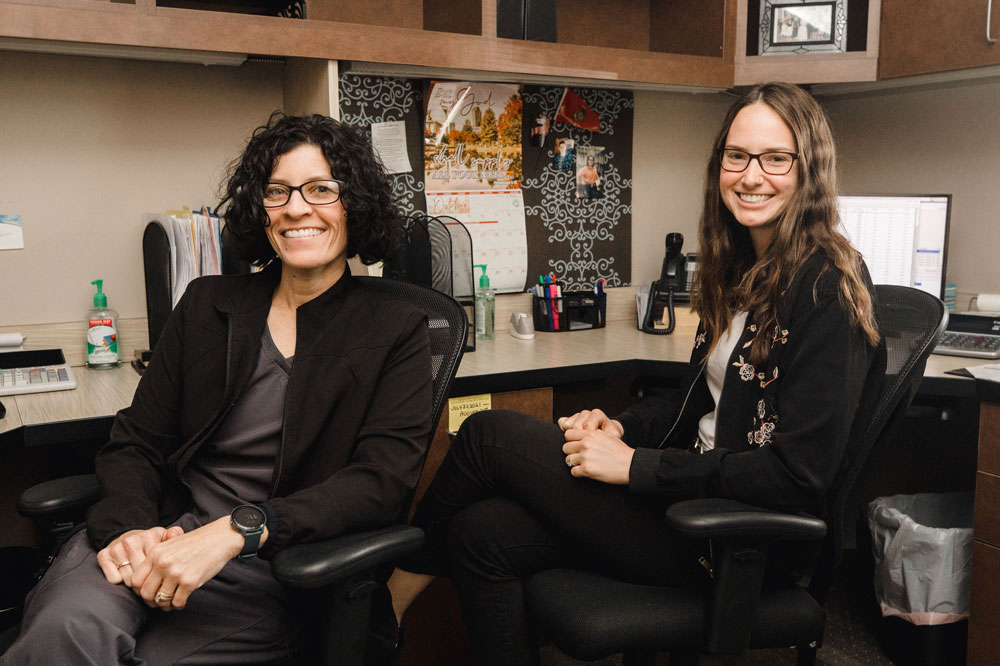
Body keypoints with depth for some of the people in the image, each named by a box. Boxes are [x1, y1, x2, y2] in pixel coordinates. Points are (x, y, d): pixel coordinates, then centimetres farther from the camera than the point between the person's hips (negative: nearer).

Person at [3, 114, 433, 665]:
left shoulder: (396, 330, 3)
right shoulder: (207, 302, 14)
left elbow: (382, 480, -10)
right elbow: (134, 442, 11)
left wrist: (234, 532, -22)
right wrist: (130, 526, -12)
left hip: (266, 569, -2)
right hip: (154, 538, 2)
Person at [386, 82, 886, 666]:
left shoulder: (828, 289, -17)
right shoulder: (745, 268, 11)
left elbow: (799, 475, -22)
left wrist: (636, 465, -20)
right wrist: (623, 427, -1)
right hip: (699, 495, 8)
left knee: (490, 434, -11)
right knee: (484, 533, -9)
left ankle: (389, 599, 14)